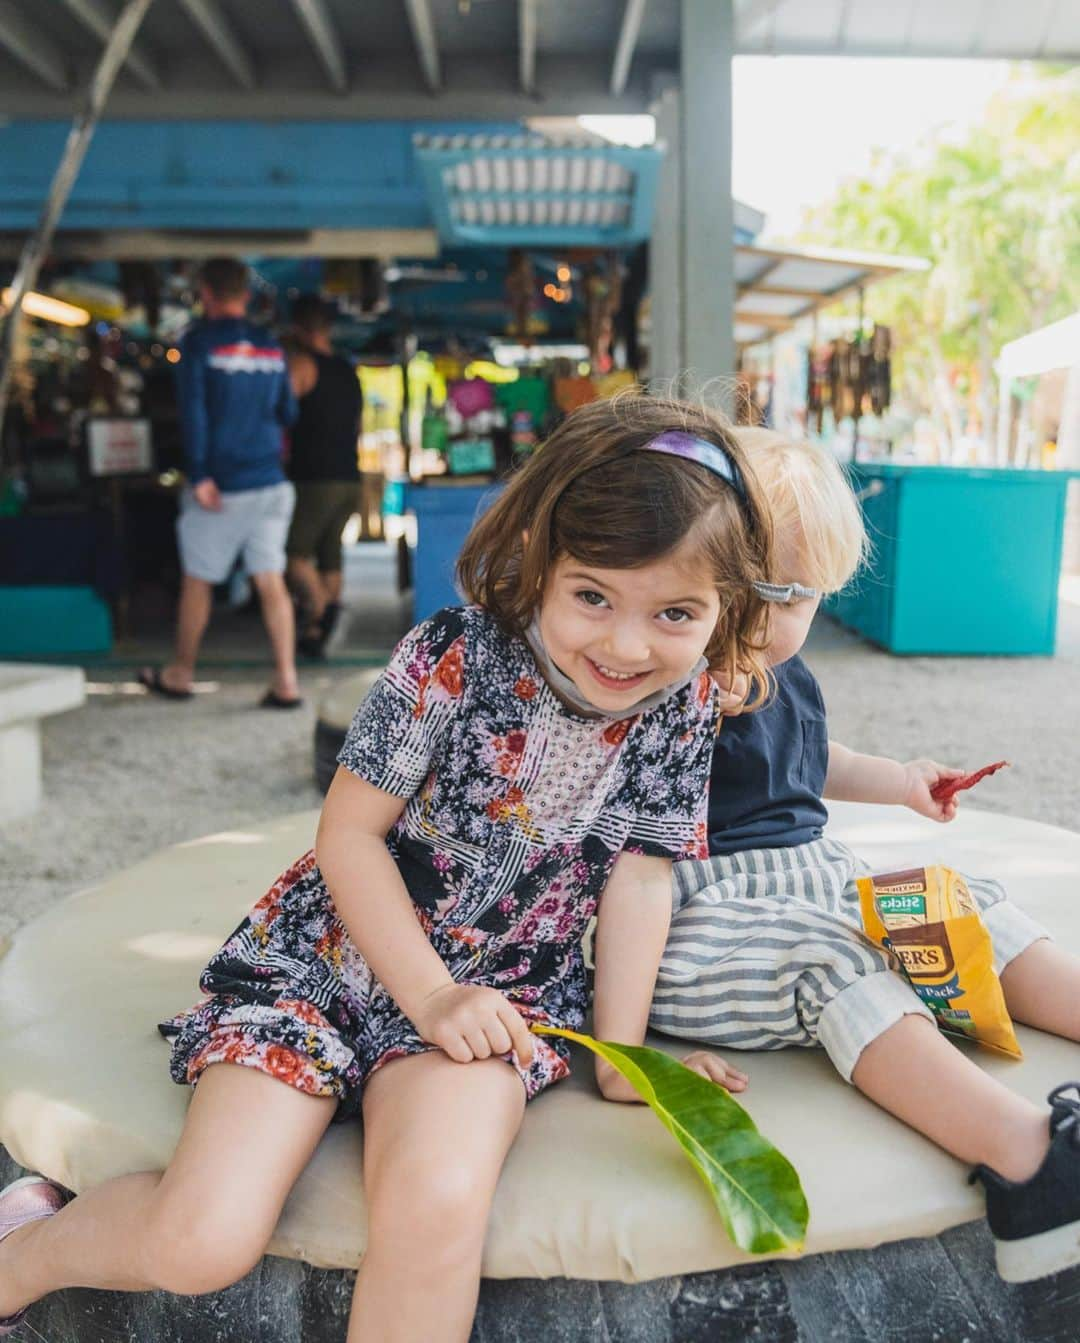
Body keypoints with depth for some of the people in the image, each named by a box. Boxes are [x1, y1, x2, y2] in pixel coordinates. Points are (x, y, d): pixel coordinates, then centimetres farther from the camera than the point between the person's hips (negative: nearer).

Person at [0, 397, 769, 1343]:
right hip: (331, 952, -2)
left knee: (439, 1204, -29)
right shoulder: (455, 658, -19)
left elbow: (641, 875, -1)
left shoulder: (684, 709, -7)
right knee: (201, 1244, -15)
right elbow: (349, 836, -12)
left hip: (500, 994, 2)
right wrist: (430, 997, -16)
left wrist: (622, 1058, -2)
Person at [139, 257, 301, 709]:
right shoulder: (271, 346, 9)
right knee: (271, 582, 3)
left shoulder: (200, 341, -5)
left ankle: (180, 674, 23)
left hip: (221, 485, -4)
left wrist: (199, 476, -14)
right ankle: (286, 682, -1)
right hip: (269, 482, 4)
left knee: (197, 581, 10)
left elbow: (193, 412, -13)